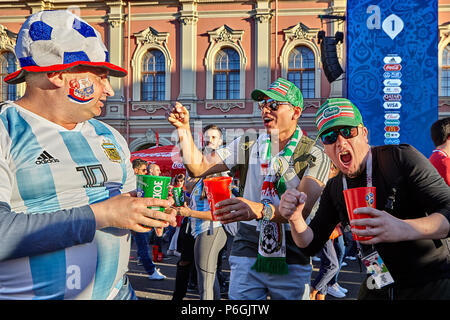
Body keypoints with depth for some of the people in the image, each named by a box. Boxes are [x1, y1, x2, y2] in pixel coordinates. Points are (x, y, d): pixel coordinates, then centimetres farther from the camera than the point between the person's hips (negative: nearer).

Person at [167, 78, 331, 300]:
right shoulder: (248, 144, 6)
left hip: (291, 260, -2)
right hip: (246, 254, 2)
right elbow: (198, 168, 3)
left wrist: (261, 210, -38)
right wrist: (184, 129, -9)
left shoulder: (315, 155, -5)